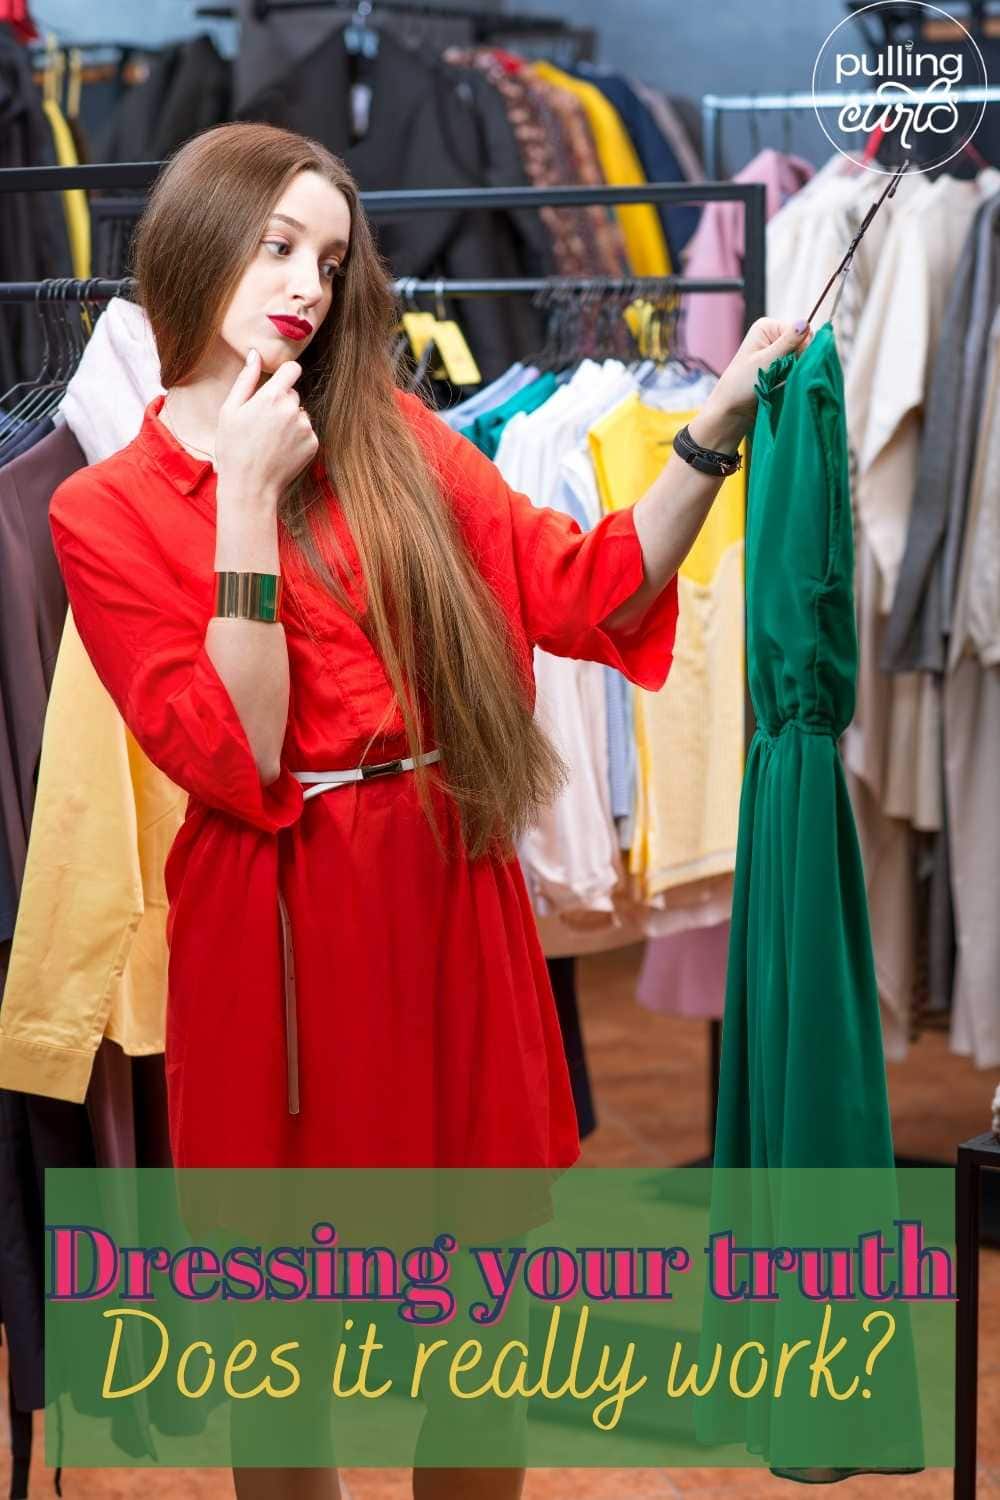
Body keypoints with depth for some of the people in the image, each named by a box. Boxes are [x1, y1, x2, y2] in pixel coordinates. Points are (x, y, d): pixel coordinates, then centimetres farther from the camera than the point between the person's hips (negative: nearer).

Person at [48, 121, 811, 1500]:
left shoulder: (393, 440, 8)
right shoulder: (104, 512, -2)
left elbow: (589, 592, 3)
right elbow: (236, 765, -12)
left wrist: (724, 416, -6)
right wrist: (245, 498, -14)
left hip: (450, 897, 3)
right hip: (279, 929, -3)